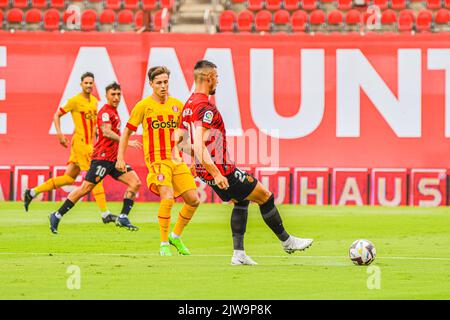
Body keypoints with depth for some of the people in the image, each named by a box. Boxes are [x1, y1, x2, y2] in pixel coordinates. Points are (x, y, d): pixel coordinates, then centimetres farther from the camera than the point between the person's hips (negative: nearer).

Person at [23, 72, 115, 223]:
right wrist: (60, 134, -13)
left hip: (89, 143, 8)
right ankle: (105, 214, -8)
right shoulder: (75, 101, -9)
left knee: (69, 178, 11)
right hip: (80, 142, -8)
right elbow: (56, 115, -4)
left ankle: (32, 192, 20)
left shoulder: (94, 101, 13)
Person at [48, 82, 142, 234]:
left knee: (135, 182, -5)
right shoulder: (105, 112, -11)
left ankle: (123, 217, -3)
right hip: (102, 157, -9)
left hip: (114, 159, 9)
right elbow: (106, 132, -27)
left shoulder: (114, 112, 18)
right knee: (86, 188, -8)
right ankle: (57, 216, 1)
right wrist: (126, 142, -32)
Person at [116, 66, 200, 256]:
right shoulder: (143, 106, -2)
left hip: (176, 159, 5)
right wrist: (120, 158, 0)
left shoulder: (177, 105, 9)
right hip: (157, 159, -5)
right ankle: (164, 244, -11)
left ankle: (176, 236, 21)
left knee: (193, 200, 0)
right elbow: (127, 131, 5)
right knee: (168, 198, -23)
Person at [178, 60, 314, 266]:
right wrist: (216, 174, -33)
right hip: (221, 171, -10)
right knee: (265, 196, 3)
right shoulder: (205, 108, -22)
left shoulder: (188, 105, 8)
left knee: (241, 200, 24)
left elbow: (181, 140, 16)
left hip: (204, 171, 10)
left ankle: (239, 254, 16)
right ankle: (286, 241, 17)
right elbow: (199, 144, -31)